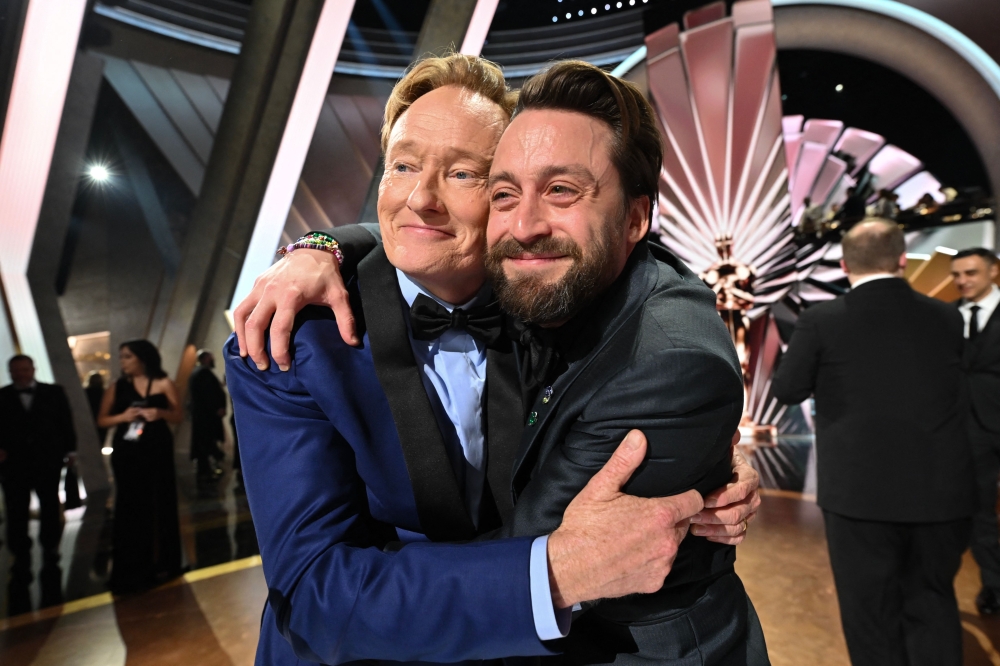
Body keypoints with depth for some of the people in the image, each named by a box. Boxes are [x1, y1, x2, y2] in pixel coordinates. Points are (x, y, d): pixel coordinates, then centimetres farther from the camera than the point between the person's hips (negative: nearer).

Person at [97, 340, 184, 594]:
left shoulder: (163, 384, 0)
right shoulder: (116, 388, 4)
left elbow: (179, 415, 1)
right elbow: (102, 420, 5)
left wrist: (160, 413, -18)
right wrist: (123, 416, -14)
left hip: (158, 451, -1)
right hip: (127, 454, 1)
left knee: (160, 506, 5)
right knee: (131, 508, 2)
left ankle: (161, 563, 17)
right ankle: (134, 569, 11)